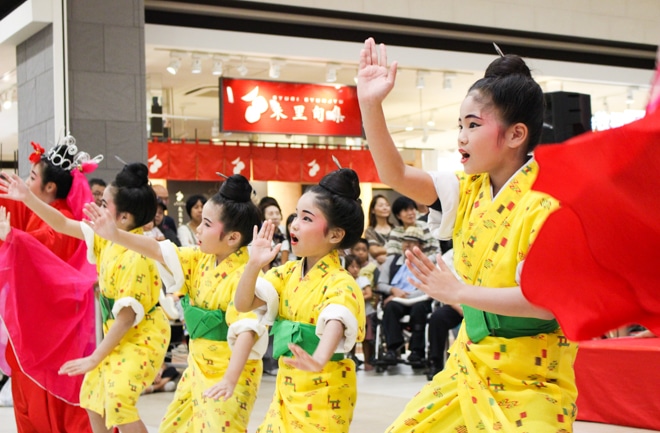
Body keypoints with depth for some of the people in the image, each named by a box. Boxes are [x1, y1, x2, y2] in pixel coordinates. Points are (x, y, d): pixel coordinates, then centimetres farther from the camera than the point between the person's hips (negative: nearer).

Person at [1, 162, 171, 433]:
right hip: (118, 334, 10)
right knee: (92, 395, 18)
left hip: (142, 336, -10)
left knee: (118, 402, -22)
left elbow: (128, 316, -26)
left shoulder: (136, 257, -27)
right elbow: (63, 225, 10)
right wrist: (27, 198, 1)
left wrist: (95, 358, -21)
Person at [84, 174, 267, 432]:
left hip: (229, 372, -8)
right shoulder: (200, 259, 1)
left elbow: (246, 330, -34)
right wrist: (115, 235, -18)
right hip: (198, 366, 9)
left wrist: (230, 379, -44)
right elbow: (159, 251, -4)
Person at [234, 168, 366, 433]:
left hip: (323, 391, -7)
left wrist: (318, 360, -59)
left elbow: (335, 325, -39)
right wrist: (254, 264, -13)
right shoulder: (288, 272, 5)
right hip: (287, 387, 7)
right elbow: (243, 305, 2)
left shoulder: (340, 283, -19)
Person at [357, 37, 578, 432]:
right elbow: (396, 175, 0)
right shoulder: (470, 189, 3)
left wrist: (460, 292, -28)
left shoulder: (546, 202, -19)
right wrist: (371, 105, -10)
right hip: (470, 364, 7)